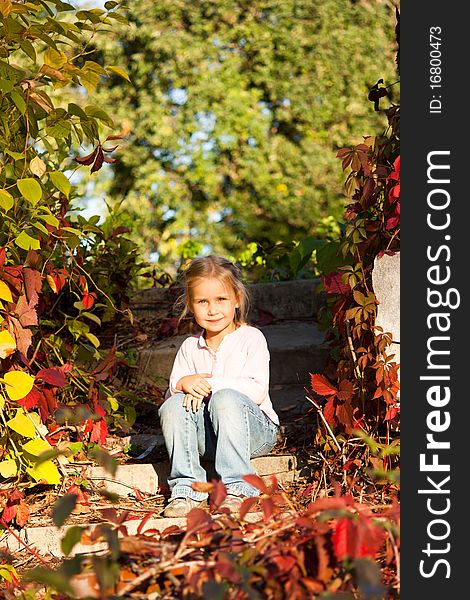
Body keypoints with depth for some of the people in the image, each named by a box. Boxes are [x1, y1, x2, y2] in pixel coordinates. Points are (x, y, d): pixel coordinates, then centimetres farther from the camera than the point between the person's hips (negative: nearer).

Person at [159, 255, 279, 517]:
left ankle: (236, 487, -32)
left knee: (226, 398, -33)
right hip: (208, 437, 4)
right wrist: (183, 384, -17)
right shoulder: (190, 348, 12)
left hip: (255, 431, -4)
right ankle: (186, 487, -21)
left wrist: (209, 384, -21)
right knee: (174, 405, -22)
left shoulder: (251, 338, -1)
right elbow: (170, 393, 6)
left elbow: (257, 390, -15)